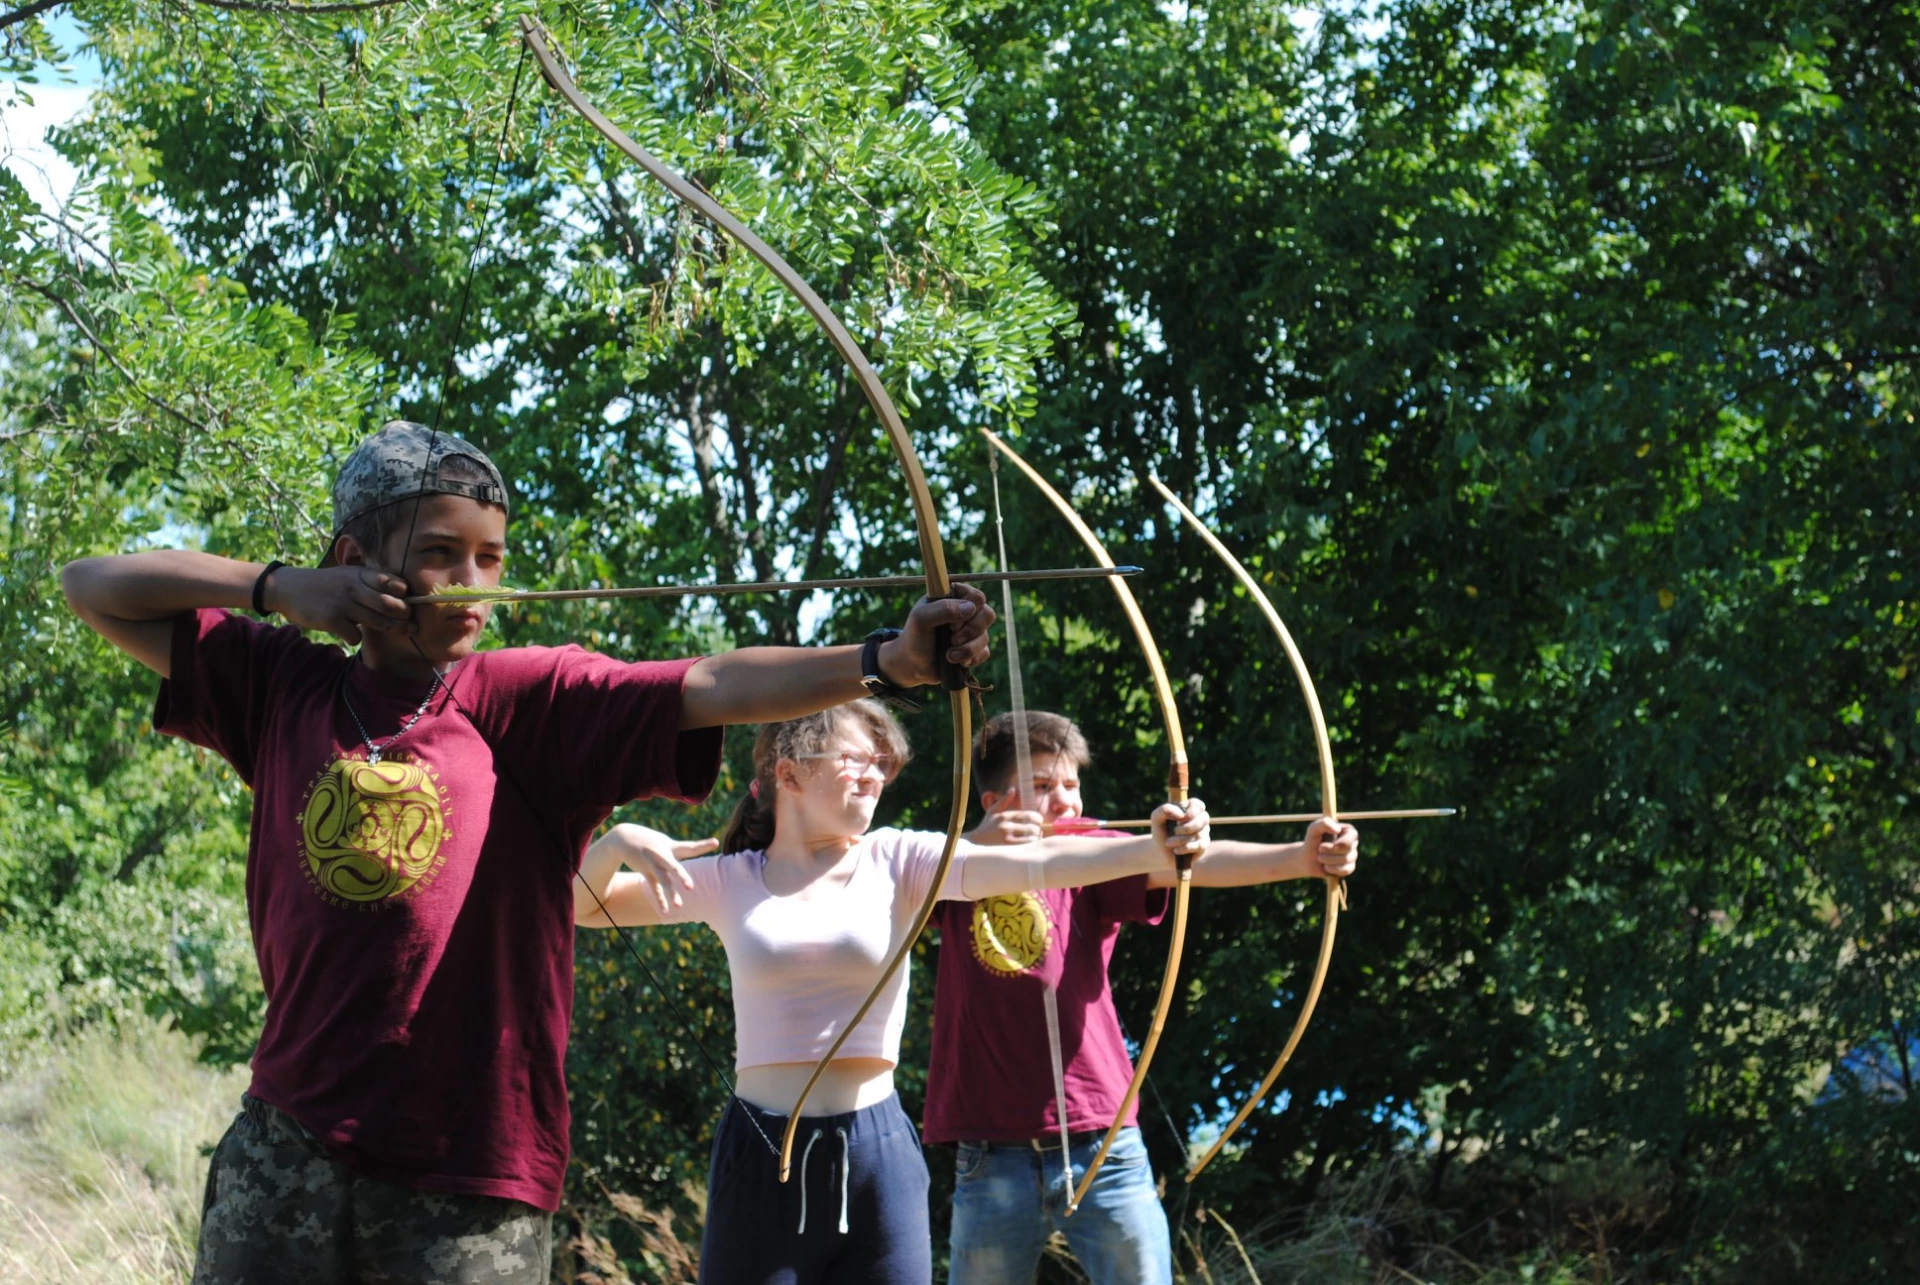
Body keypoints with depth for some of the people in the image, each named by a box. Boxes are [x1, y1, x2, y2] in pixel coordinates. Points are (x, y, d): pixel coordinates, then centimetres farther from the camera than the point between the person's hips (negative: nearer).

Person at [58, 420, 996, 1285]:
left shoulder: (529, 700, 0)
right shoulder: (281, 690, 8)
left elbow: (713, 689, -15)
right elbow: (93, 586, 12)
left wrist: (884, 660, -31)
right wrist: (279, 588, -1)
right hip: (285, 1151, 2)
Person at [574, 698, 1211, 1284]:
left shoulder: (897, 862, 4)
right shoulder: (730, 882, 6)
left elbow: (1034, 863, -12)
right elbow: (579, 906, 11)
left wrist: (1152, 850, -27)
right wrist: (619, 841, -10)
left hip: (877, 1151, 0)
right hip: (761, 1156, 0)